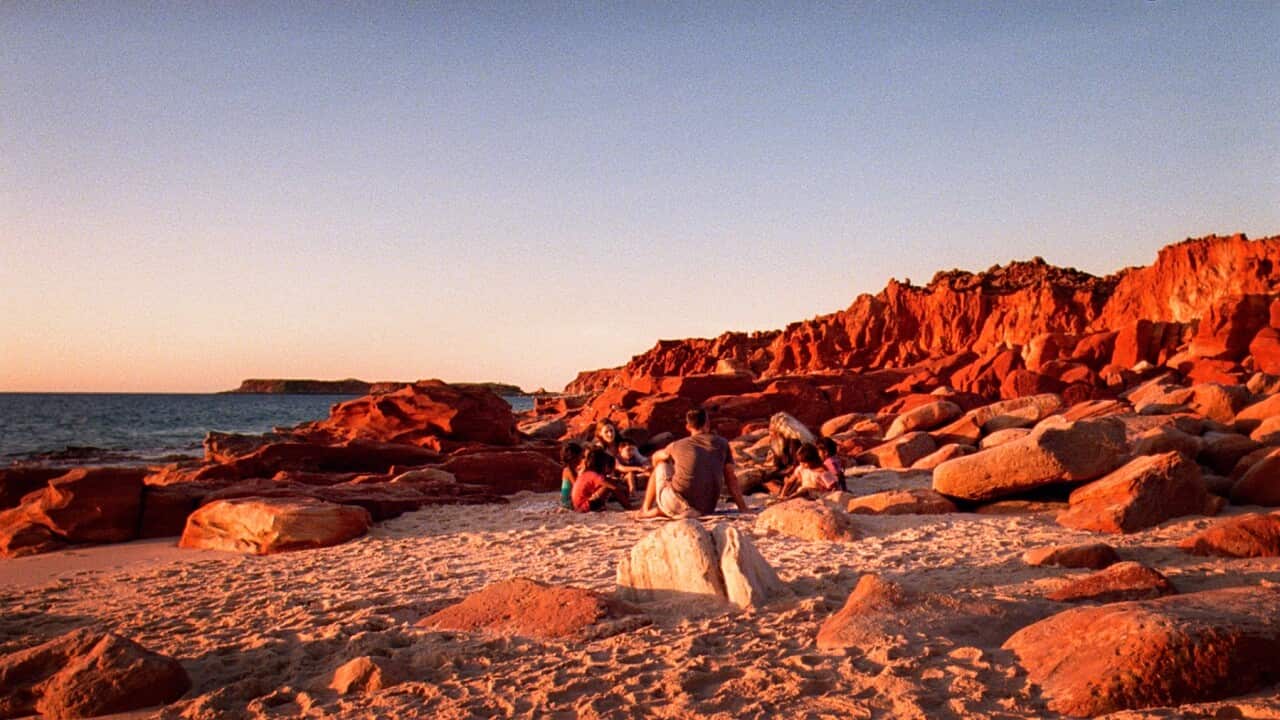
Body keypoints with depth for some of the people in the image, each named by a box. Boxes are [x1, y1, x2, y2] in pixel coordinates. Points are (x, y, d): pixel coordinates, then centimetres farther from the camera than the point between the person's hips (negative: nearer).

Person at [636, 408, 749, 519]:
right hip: (706, 510, 1)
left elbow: (656, 457, 33)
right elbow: (731, 479, 9)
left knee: (661, 464, 25)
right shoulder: (722, 444, 11)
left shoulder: (678, 445, 11)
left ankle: (646, 509, 26)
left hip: (675, 506, -1)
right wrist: (743, 509, 13)